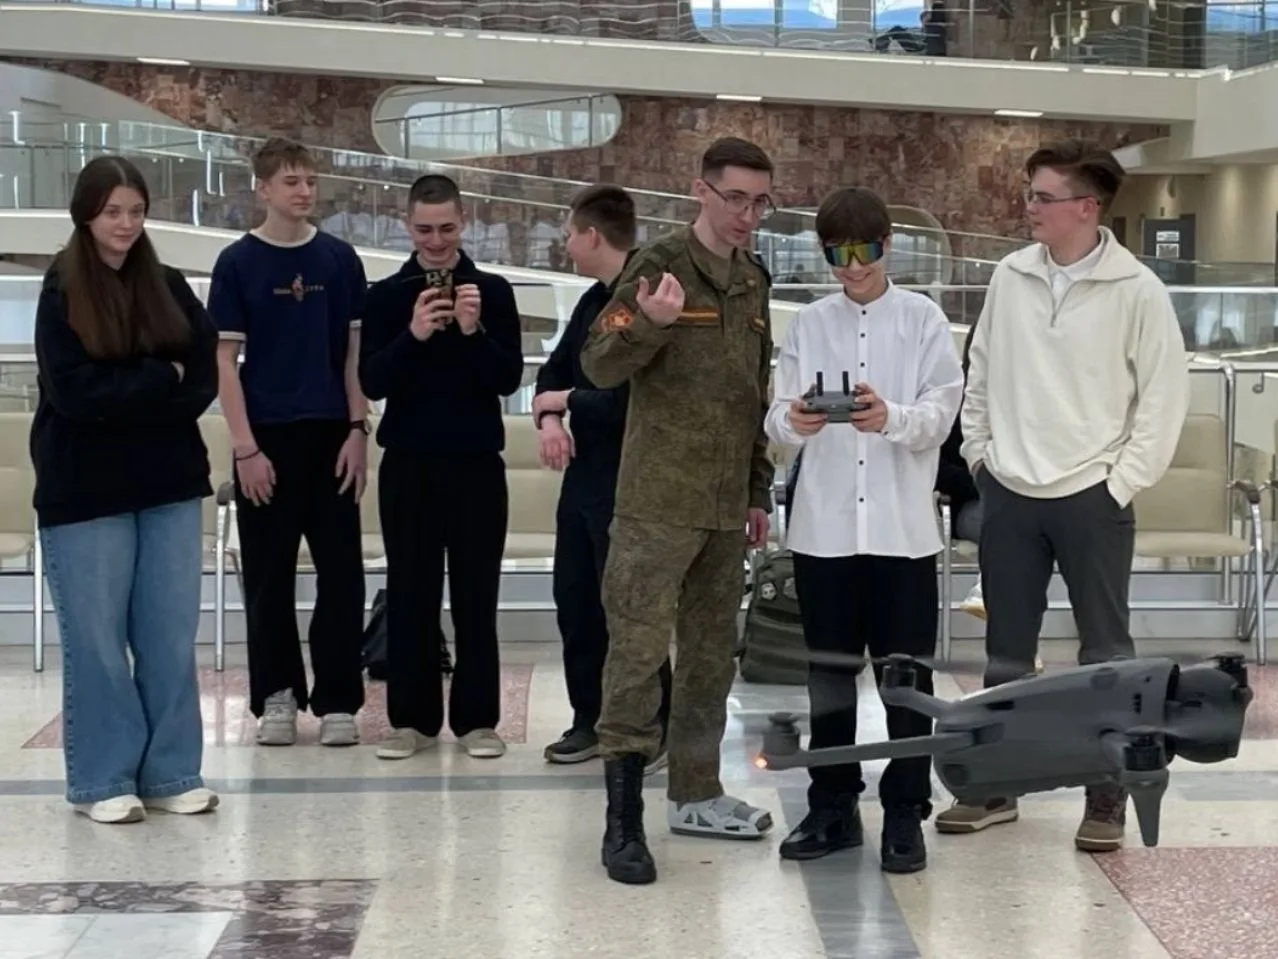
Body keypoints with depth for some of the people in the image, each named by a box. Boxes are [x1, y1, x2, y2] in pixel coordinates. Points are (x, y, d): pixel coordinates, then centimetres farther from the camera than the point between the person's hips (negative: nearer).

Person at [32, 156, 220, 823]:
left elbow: (204, 379, 1)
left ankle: (172, 774, 15)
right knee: (96, 639, 1)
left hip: (169, 483, 4)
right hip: (87, 490, -4)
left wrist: (123, 397, -11)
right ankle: (103, 782, 10)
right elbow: (72, 390, -14)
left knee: (171, 635, 6)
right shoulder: (61, 294, -3)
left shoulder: (169, 288, 8)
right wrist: (160, 380, -10)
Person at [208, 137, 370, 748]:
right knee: (269, 574, 6)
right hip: (266, 439, -1)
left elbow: (355, 352, 7)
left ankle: (337, 699, 8)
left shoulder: (340, 260, 5)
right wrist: (245, 447, -9)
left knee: (341, 572, 1)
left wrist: (359, 430, -3)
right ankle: (276, 696, 17)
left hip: (331, 435, 1)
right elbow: (225, 361, -2)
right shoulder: (238, 263, 0)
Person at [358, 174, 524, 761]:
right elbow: (371, 382, -4)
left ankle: (477, 718, 9)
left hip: (477, 460, 0)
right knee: (410, 593, 3)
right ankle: (412, 718, 10)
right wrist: (413, 336, -20)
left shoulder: (493, 290, 2)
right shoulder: (387, 295, 4)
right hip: (408, 462, 1)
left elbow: (510, 378, -3)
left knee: (475, 593, 3)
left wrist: (475, 333, -20)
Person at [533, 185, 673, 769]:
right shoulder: (593, 300, 12)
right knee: (574, 601, 14)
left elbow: (622, 401, -25)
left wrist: (565, 401, -8)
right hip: (583, 474, 9)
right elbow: (555, 370, 15)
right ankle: (590, 721, 25)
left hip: (627, 481, -9)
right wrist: (548, 418, -6)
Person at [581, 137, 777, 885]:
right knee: (640, 653, -7)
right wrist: (648, 323, -34)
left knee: (713, 653, 13)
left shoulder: (754, 280, 13)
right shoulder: (661, 264, -8)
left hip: (726, 507, 7)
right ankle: (625, 818, -5)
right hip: (658, 504, -7)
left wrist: (760, 491, 17)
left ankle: (696, 793, 25)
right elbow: (600, 366, -15)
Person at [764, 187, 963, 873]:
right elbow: (776, 421, 0)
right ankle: (832, 806, 22)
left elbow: (942, 413, -6)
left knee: (906, 675, 3)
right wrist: (794, 421, -23)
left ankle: (905, 815, 12)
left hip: (902, 526, -2)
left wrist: (892, 417, -27)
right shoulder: (808, 325, 7)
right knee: (829, 672, 11)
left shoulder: (923, 319, 2)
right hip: (823, 525, 2)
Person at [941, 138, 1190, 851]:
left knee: (1107, 654, 5)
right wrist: (979, 455, 6)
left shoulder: (1138, 291, -9)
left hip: (1092, 498, -4)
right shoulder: (1011, 277, 2)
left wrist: (1122, 484, -9)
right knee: (1006, 654, 12)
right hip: (1009, 494, 4)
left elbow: (1163, 399, -6)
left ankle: (1108, 799, 14)